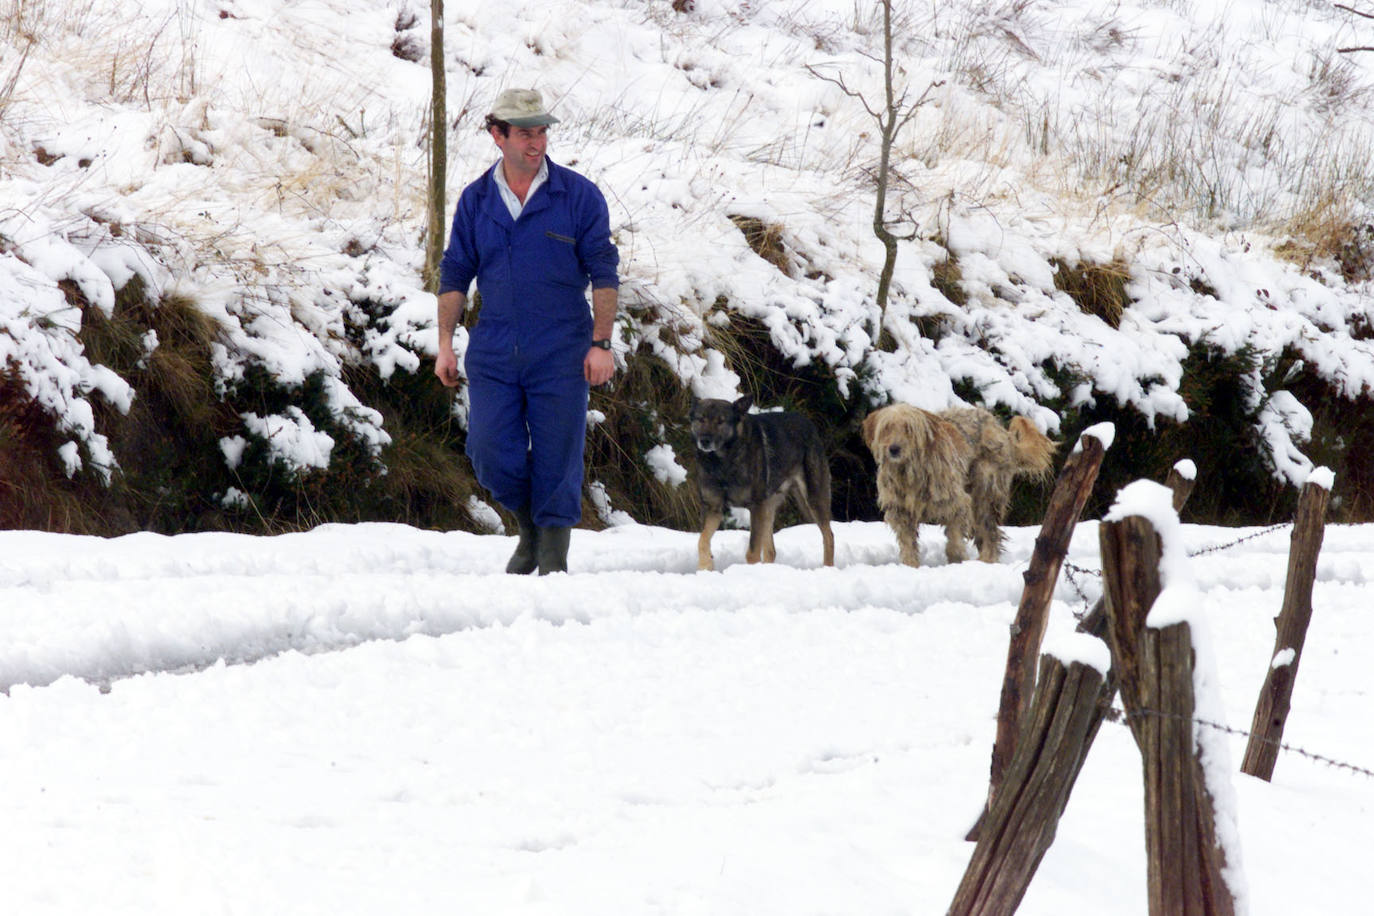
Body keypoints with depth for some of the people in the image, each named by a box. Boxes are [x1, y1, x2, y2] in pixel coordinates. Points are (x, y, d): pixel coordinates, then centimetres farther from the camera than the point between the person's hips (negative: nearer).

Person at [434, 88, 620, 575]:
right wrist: (445, 344, 5)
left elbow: (603, 273, 0)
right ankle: (530, 529, 21)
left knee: (557, 459, -2)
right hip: (493, 354, 2)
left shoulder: (578, 196, -1)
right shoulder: (476, 200, 6)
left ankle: (553, 558, 9)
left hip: (560, 353, -2)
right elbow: (455, 274, 12)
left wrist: (601, 343, -6)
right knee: (492, 455, -5)